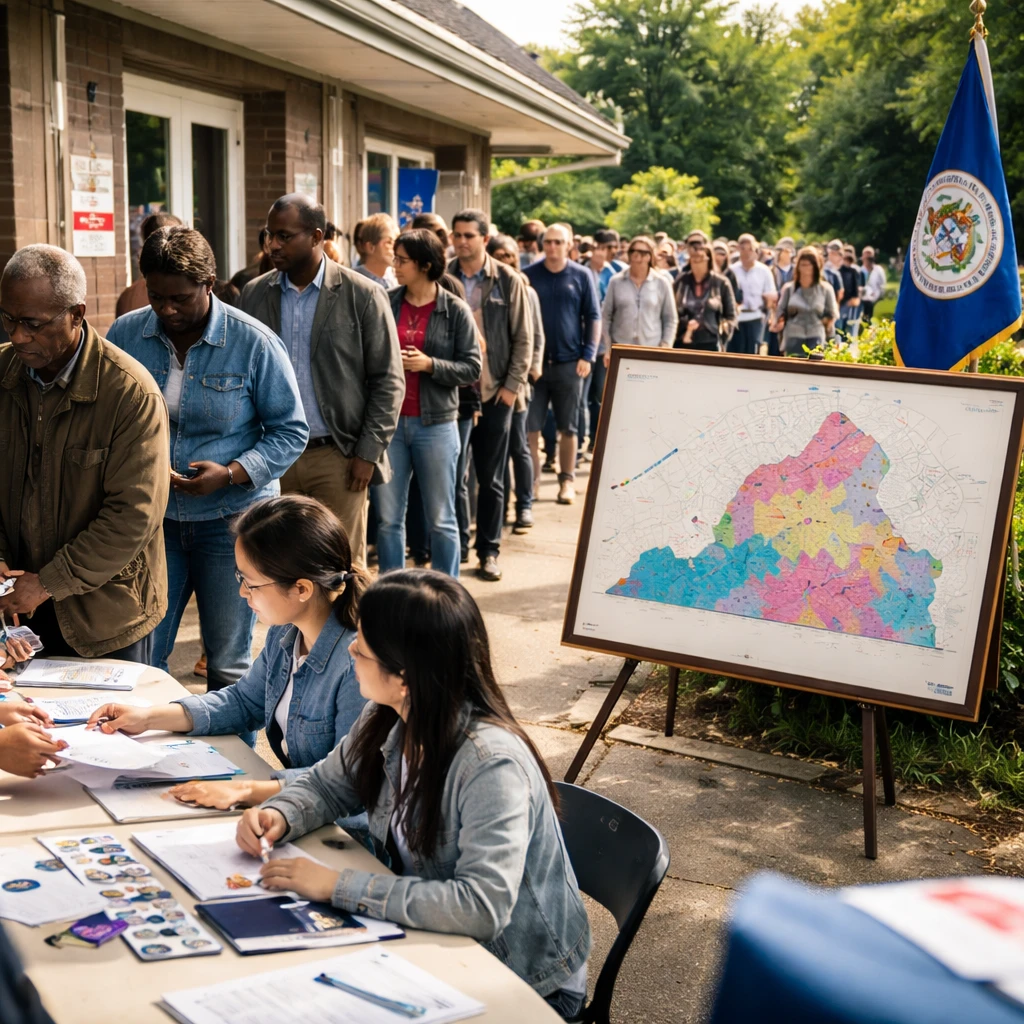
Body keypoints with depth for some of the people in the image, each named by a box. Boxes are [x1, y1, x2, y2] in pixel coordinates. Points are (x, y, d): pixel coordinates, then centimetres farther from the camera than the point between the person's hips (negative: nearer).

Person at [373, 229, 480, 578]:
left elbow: (472, 367, -4)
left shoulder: (455, 310, -1)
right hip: (388, 421, 2)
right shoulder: (385, 304, 4)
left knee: (440, 520, 7)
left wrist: (429, 364, -16)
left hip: (435, 424, -2)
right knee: (388, 518, 7)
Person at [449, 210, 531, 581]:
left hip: (494, 393, -1)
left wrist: (513, 385, -5)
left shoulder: (508, 281, 0)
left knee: (491, 479, 6)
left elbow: (523, 339, 1)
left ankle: (489, 551, 16)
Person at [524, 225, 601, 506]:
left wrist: (588, 355, -4)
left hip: (569, 362, 0)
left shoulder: (581, 276, 2)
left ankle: (567, 481, 18)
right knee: (530, 427, 0)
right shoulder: (528, 276, 3)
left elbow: (593, 317, 5)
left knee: (567, 428, 7)